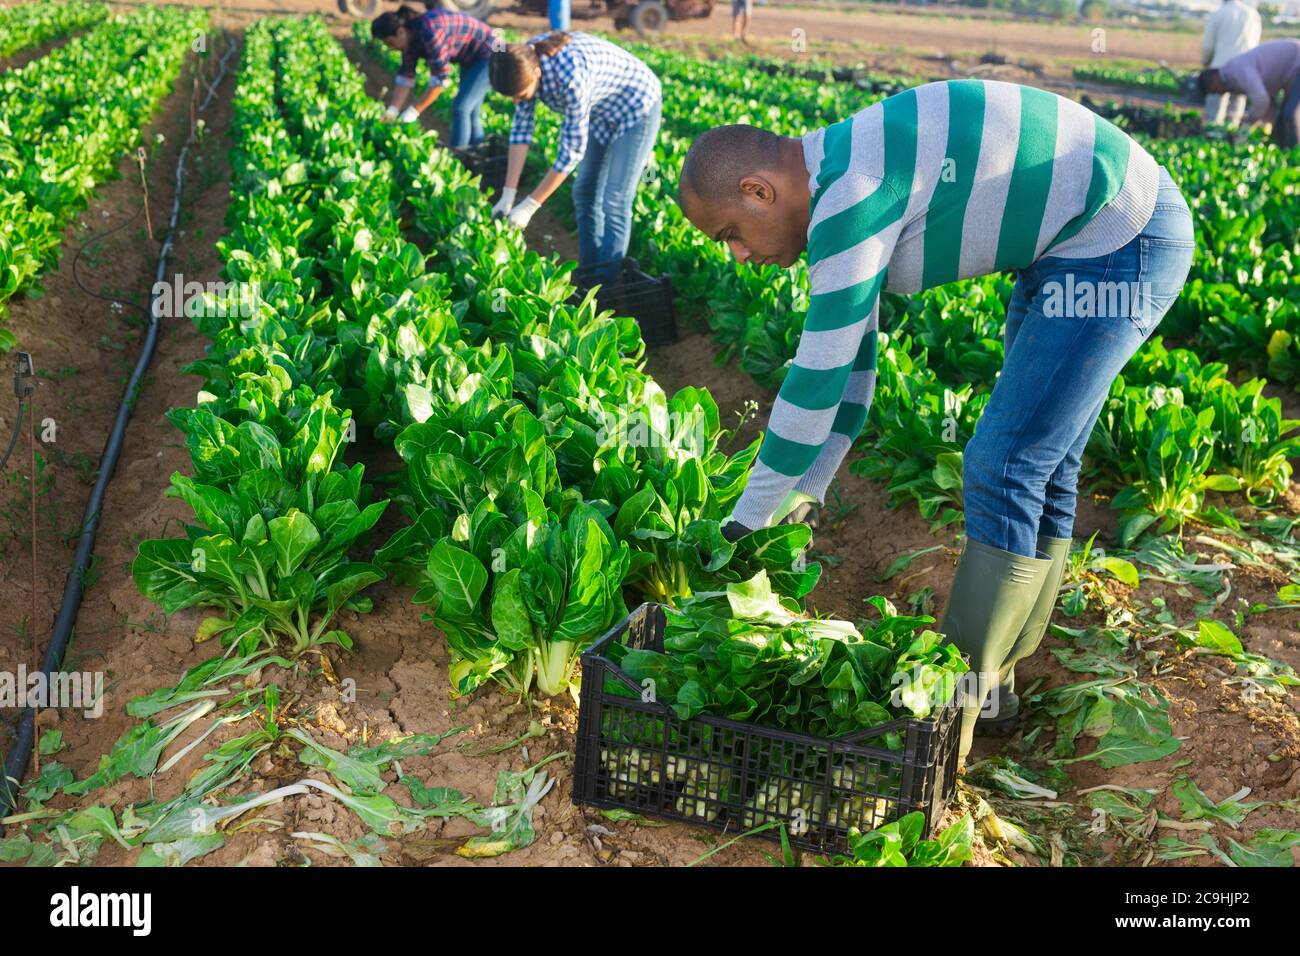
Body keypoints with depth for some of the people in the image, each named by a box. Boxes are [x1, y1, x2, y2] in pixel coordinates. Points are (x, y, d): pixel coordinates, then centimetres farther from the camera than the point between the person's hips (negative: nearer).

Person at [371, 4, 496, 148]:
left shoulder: (430, 33, -31)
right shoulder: (410, 36, -4)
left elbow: (440, 79, -32)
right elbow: (405, 75, -2)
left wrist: (413, 111, -27)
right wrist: (392, 111, -13)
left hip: (488, 55, -10)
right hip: (470, 59, 10)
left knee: (460, 108, -13)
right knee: (469, 108, 14)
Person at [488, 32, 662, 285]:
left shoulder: (571, 74, -39)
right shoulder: (525, 62, -17)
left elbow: (573, 149, -34)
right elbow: (521, 128, -12)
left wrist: (530, 205, -29)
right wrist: (508, 195, -16)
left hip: (636, 107, -8)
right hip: (603, 112, 8)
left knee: (615, 201, -11)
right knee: (585, 193, 10)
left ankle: (605, 283, -4)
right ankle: (589, 272, 20)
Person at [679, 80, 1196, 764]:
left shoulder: (851, 193, -25)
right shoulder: (835, 190, 6)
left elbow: (817, 378, -23)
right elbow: (849, 356, 11)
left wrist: (748, 522, -12)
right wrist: (801, 497, 12)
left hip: (1120, 242, -10)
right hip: (1077, 243, 10)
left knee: (1003, 470, -10)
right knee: (1039, 466, 13)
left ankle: (955, 708, 1)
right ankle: (990, 681, 25)